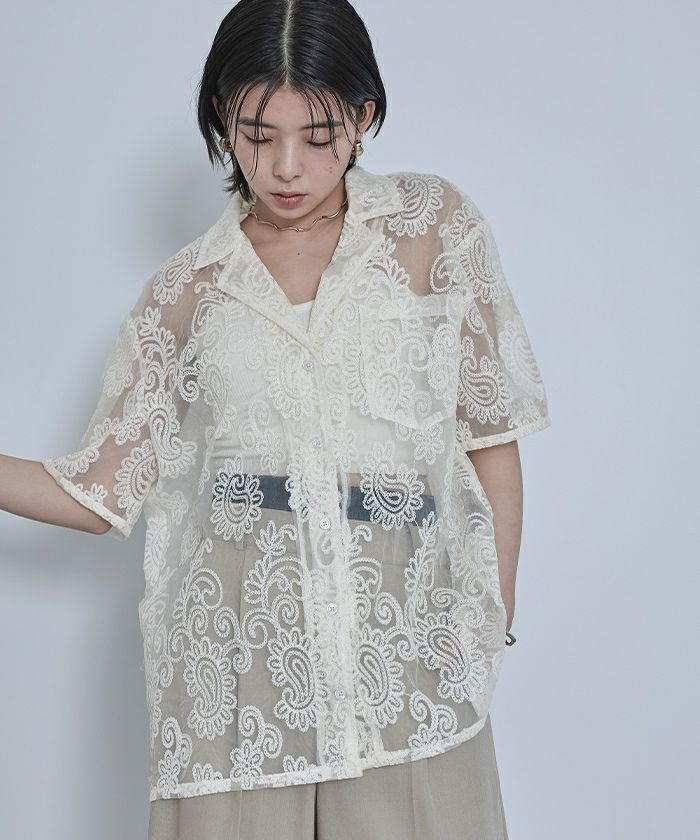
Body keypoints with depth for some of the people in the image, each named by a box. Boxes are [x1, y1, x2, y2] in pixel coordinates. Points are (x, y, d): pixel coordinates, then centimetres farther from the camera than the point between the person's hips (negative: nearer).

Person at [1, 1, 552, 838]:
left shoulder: (434, 224, 5)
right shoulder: (185, 289, 6)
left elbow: (491, 433, 6)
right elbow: (102, 490, 6)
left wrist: (495, 613, 3)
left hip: (405, 639, 0)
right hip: (238, 643, 1)